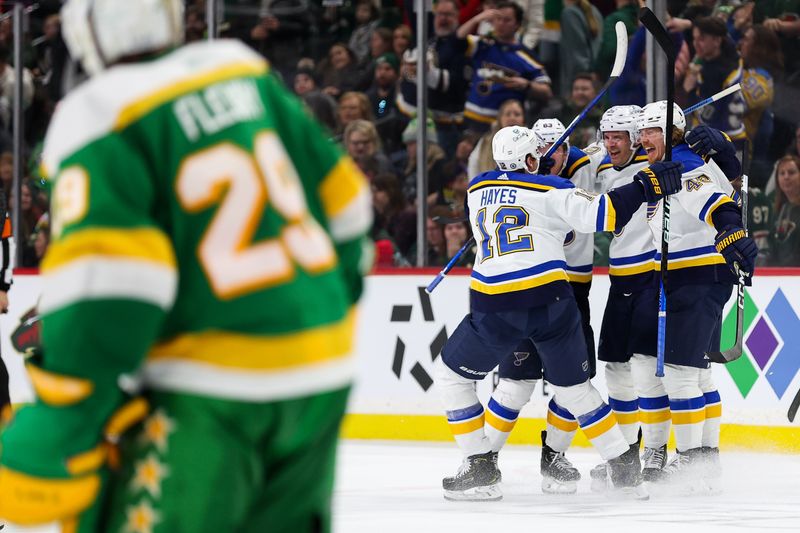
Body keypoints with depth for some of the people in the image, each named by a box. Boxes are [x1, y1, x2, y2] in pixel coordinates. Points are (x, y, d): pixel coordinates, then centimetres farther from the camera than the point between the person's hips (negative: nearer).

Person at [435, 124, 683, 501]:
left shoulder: (477, 190, 13)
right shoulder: (549, 190, 3)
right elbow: (599, 214, -9)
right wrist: (647, 187, -3)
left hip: (494, 307, 0)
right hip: (550, 300, 0)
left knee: (451, 375, 19)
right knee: (573, 385, 18)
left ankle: (480, 469, 11)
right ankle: (624, 468, 18)